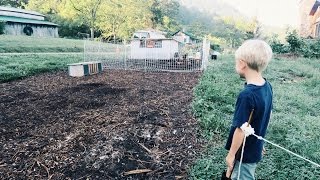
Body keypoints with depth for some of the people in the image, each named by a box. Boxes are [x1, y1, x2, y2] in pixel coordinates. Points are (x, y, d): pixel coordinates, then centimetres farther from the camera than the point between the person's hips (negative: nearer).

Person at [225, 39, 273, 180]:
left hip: (245, 153, -7)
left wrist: (231, 154, -11)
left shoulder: (247, 95, -31)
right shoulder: (267, 86, -6)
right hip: (256, 147, 7)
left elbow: (241, 129, -25)